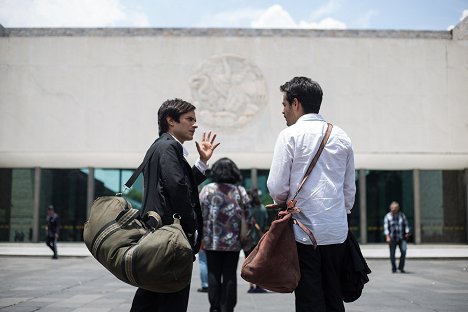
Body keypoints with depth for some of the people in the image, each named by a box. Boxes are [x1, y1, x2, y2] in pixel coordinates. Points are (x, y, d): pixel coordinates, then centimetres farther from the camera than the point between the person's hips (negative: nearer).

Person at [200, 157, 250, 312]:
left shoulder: (207, 189, -2)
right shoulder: (240, 191, 2)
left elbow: (200, 214, -4)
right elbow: (247, 215, 2)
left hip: (212, 241, -1)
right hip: (234, 241, 1)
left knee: (213, 274, 8)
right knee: (230, 275, 6)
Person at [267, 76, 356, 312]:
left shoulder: (290, 135, -5)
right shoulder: (342, 137, 10)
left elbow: (277, 187, -8)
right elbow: (350, 189, 14)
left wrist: (283, 203, 11)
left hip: (305, 230, -5)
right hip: (337, 231, 5)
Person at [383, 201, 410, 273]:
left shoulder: (402, 215, 7)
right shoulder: (387, 216, -1)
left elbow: (406, 225, 9)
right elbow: (386, 227, -7)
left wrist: (407, 233, -4)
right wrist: (387, 236, -17)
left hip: (401, 237, 1)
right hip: (392, 238, -1)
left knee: (403, 251, -15)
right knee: (392, 254, 2)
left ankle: (401, 267, -2)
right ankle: (394, 269, 18)